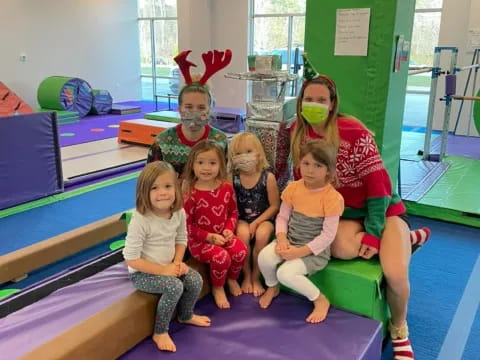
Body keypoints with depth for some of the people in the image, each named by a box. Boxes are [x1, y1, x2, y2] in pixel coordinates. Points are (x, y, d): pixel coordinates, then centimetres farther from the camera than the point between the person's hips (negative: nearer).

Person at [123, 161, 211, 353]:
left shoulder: (179, 213, -10)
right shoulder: (140, 220, -28)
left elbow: (181, 239, 7)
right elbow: (131, 259, -26)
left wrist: (177, 262, -11)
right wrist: (163, 270, -25)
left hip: (167, 267, 6)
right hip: (142, 273, -6)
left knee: (195, 279, -9)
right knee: (174, 286, -26)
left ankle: (186, 316, 22)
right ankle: (160, 332, -3)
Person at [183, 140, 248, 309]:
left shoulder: (227, 187, -1)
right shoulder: (190, 193, -16)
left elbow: (233, 212, 10)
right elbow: (186, 225, -13)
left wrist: (229, 229, -9)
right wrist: (209, 237, -18)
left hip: (222, 235, 5)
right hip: (199, 240, -4)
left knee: (241, 251, -21)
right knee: (221, 257, -29)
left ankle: (232, 278, 14)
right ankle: (217, 288, 4)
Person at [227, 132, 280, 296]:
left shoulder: (268, 177, -10)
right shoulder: (232, 177, -5)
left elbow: (274, 206, -8)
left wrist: (256, 222, -16)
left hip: (264, 219, -1)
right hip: (242, 219, 1)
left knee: (262, 235, -31)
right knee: (243, 234, -30)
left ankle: (256, 276, -7)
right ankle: (246, 275, -6)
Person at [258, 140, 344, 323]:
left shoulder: (332, 197, -18)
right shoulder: (293, 188, -3)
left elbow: (328, 235, -17)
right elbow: (282, 217, 3)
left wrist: (300, 252, -22)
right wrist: (282, 240, -15)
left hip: (315, 250, -5)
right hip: (290, 242, 5)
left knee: (285, 273, -27)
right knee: (264, 257, -23)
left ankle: (320, 300, 1)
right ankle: (272, 287, 12)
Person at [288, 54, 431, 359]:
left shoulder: (353, 132, -20)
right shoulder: (298, 131, -4)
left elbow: (377, 183, -18)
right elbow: (301, 178, 6)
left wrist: (373, 232, -19)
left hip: (380, 207, -3)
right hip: (340, 211, 4)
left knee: (395, 273, -24)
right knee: (342, 249, -31)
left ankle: (399, 329, 11)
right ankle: (402, 241, 2)